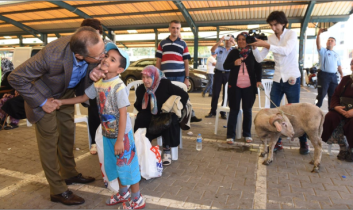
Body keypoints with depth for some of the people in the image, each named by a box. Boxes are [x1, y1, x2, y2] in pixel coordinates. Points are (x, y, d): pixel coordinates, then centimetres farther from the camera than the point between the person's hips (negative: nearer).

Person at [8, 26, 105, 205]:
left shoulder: (96, 45, -28)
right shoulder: (52, 56, -41)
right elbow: (15, 78, -28)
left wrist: (95, 72, -29)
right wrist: (41, 102, -22)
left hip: (66, 91, 6)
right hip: (44, 94, -5)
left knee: (67, 133, 15)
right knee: (49, 139, 1)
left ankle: (69, 173, 36)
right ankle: (58, 190, 16)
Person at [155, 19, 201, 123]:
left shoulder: (183, 44, 8)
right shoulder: (162, 43, 9)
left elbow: (186, 62, 6)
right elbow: (158, 61, 9)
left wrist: (187, 78, -1)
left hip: (180, 76, -1)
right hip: (165, 77, 1)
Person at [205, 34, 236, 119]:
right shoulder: (220, 48, 8)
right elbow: (212, 50, -10)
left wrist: (234, 43, -15)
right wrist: (220, 41, -20)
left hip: (228, 74, 1)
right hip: (218, 73, 0)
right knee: (215, 93, 3)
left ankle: (223, 112, 15)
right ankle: (212, 111, 12)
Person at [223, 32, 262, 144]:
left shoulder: (252, 53, 5)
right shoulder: (234, 52, 6)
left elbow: (258, 67, 10)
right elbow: (225, 65, 5)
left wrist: (258, 80, -3)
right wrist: (234, 63, -14)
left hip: (249, 86, 1)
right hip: (235, 85, 0)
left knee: (247, 110, 8)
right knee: (234, 110, 2)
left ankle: (247, 134, 20)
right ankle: (230, 135, 6)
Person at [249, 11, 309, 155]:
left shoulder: (291, 34, -5)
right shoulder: (271, 38, 6)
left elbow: (286, 51, -25)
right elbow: (259, 59, 1)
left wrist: (266, 45, -29)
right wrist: (254, 47, -14)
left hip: (292, 79, -4)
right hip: (277, 80, 4)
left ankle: (303, 143, 20)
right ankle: (277, 142, 16)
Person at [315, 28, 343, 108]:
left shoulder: (336, 54, 19)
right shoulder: (323, 51, 3)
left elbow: (338, 66, 20)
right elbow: (318, 44, -17)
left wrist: (342, 74, 7)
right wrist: (319, 34, -30)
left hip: (333, 76, 5)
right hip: (324, 75, -5)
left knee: (333, 95, 8)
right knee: (321, 94, -7)